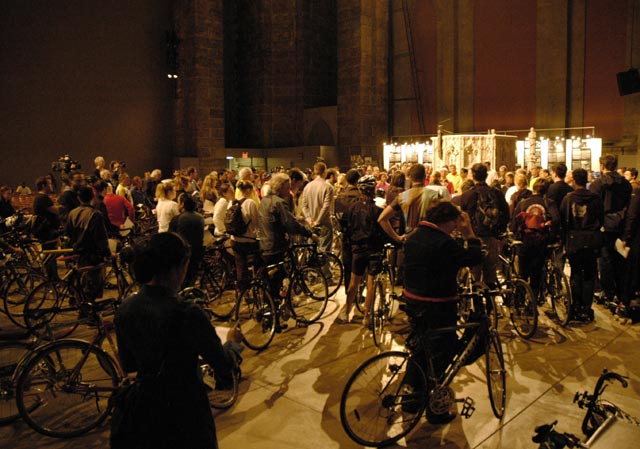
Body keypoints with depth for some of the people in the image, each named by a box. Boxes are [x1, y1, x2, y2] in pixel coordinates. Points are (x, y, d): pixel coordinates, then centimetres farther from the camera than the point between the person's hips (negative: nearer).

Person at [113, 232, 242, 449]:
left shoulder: (125, 308, -8)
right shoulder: (187, 314, -27)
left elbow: (128, 366, 6)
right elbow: (224, 366, -16)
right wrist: (233, 341, 4)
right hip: (185, 410, -5)